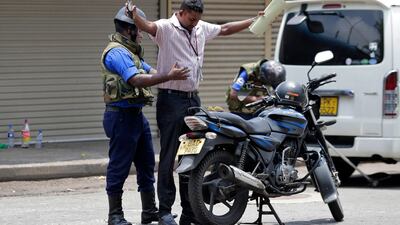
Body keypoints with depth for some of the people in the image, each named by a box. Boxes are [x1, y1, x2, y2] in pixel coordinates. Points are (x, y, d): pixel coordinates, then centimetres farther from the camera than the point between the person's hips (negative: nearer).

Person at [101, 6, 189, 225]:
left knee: (146, 164, 13)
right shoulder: (117, 53, -15)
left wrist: (173, 73, 0)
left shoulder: (130, 52, 19)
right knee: (119, 166, -5)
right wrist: (169, 76, -28)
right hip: (122, 115, -11)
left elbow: (151, 72, 16)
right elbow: (136, 80, -27)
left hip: (136, 115, 11)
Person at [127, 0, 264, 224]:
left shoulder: (201, 29, 12)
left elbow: (225, 29, 28)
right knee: (169, 157, -6)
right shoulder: (166, 28, -10)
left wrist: (253, 21, 32)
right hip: (171, 99, -7)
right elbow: (148, 27, -31)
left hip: (193, 99, 7)